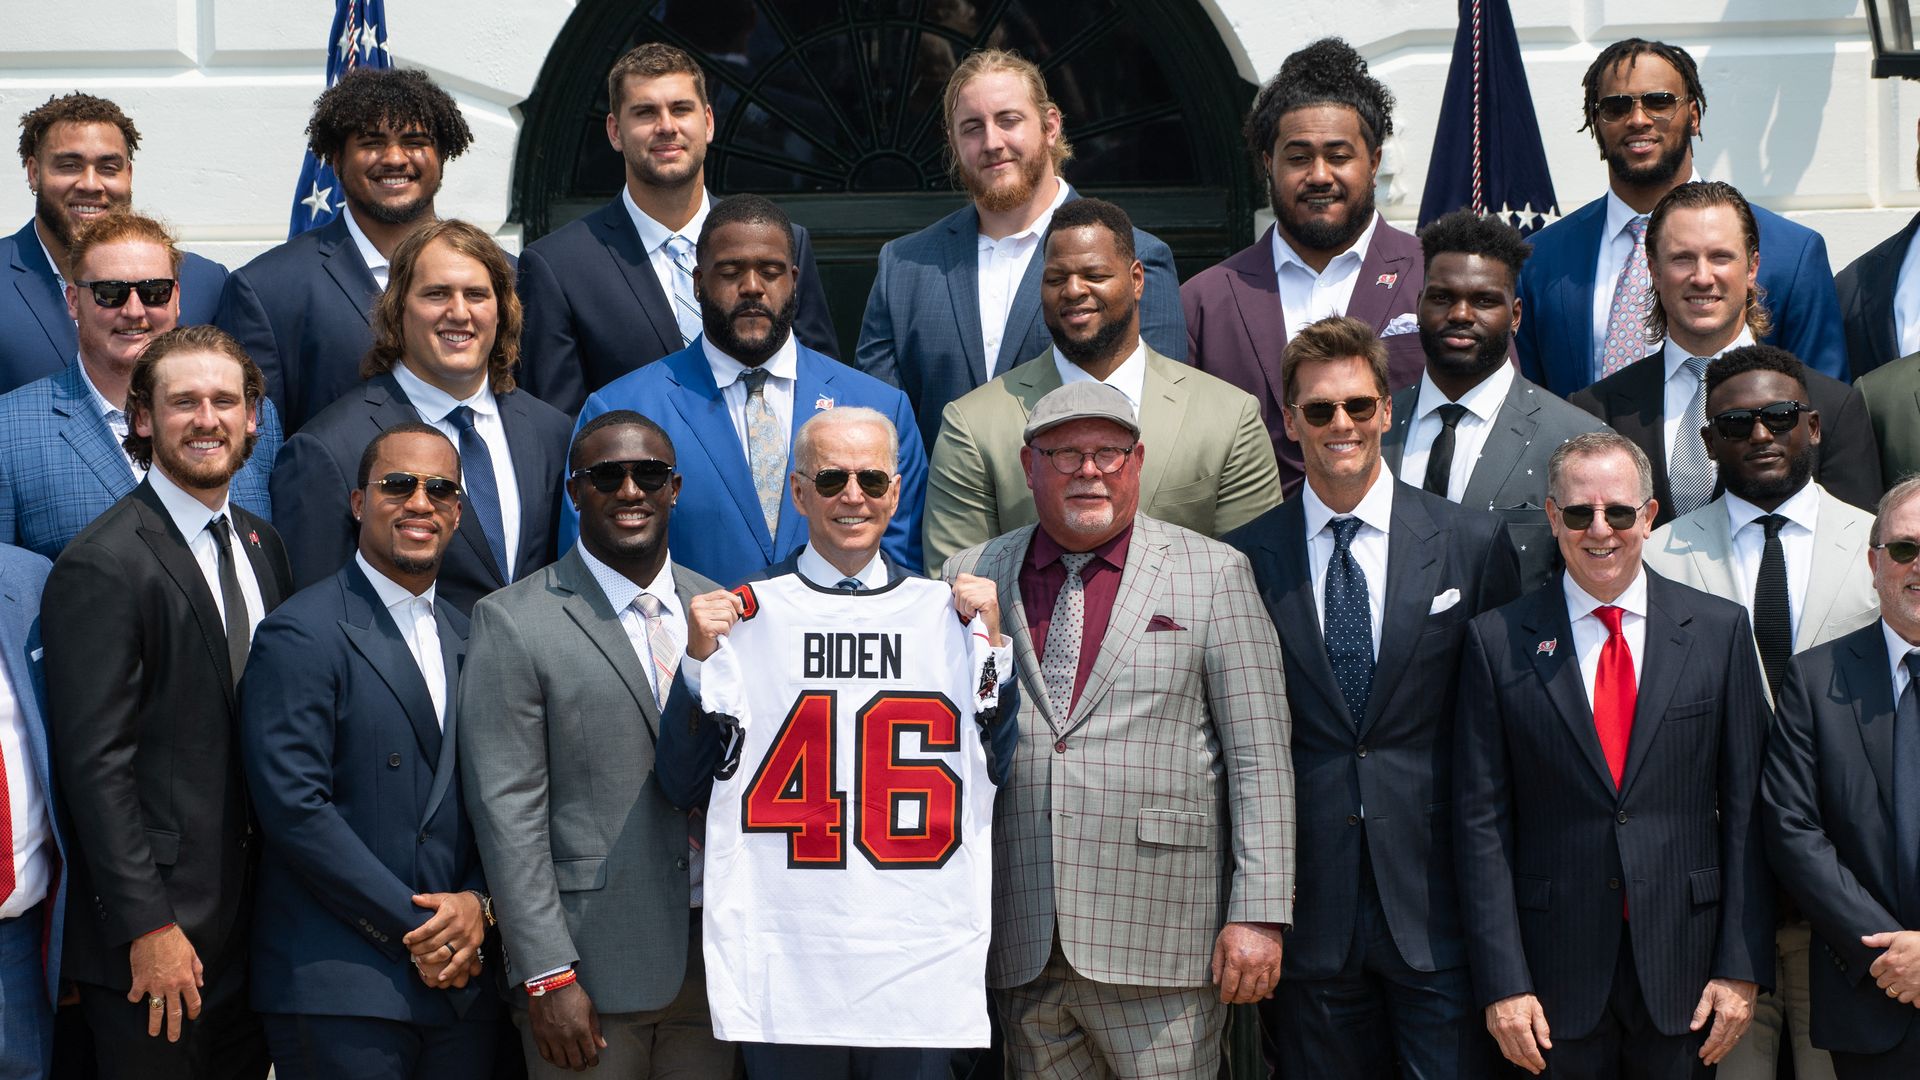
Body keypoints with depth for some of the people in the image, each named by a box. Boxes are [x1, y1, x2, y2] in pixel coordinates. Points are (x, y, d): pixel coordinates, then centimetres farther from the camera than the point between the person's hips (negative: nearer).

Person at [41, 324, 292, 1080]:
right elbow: (95, 762, -15)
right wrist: (148, 927, -18)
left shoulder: (261, 545, 12)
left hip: (256, 928, 7)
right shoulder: (101, 566, -12)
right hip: (154, 944, -7)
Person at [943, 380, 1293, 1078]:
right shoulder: (972, 577, 11)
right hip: (1022, 948, 3)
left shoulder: (1213, 574, 4)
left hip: (1157, 939, -2)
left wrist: (1259, 915, -7)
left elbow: (1260, 759, -1)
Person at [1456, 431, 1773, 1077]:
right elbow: (1481, 823, -2)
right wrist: (1503, 982, -8)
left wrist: (1743, 967, -4)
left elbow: (1746, 807, 2)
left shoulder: (1719, 629, 3)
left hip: (1684, 959, 1)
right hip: (1558, 975, -1)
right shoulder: (1497, 642, 0)